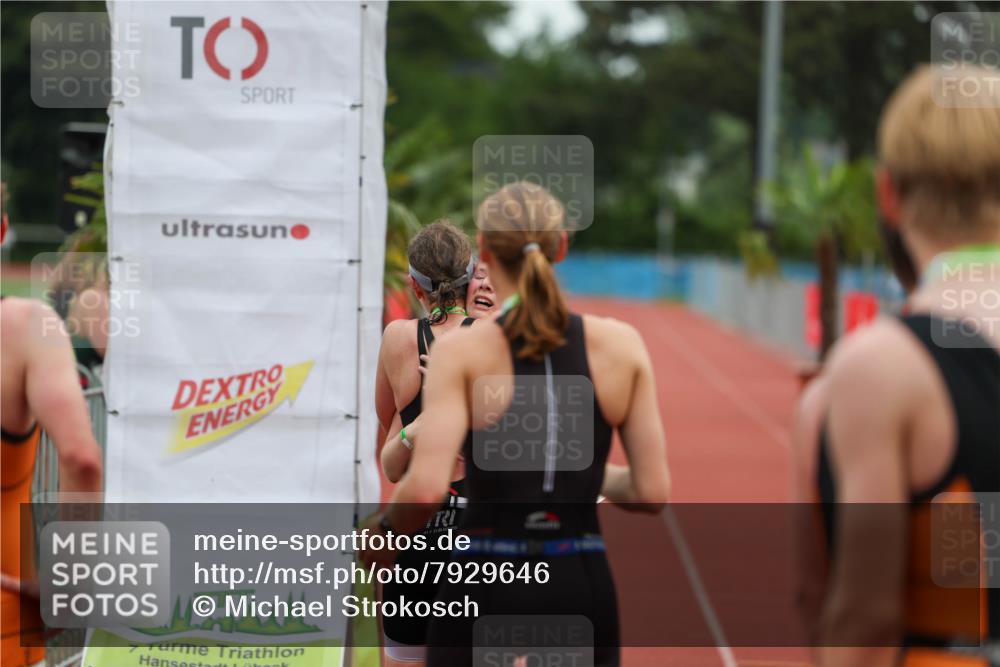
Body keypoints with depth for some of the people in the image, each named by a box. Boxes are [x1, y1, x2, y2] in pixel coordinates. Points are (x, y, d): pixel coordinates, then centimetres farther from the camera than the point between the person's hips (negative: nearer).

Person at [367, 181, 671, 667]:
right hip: (584, 590, 2)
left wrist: (387, 532, 3)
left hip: (488, 589, -2)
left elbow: (425, 487, -18)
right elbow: (652, 491, 1)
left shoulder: (462, 352, -8)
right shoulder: (622, 345, 1)